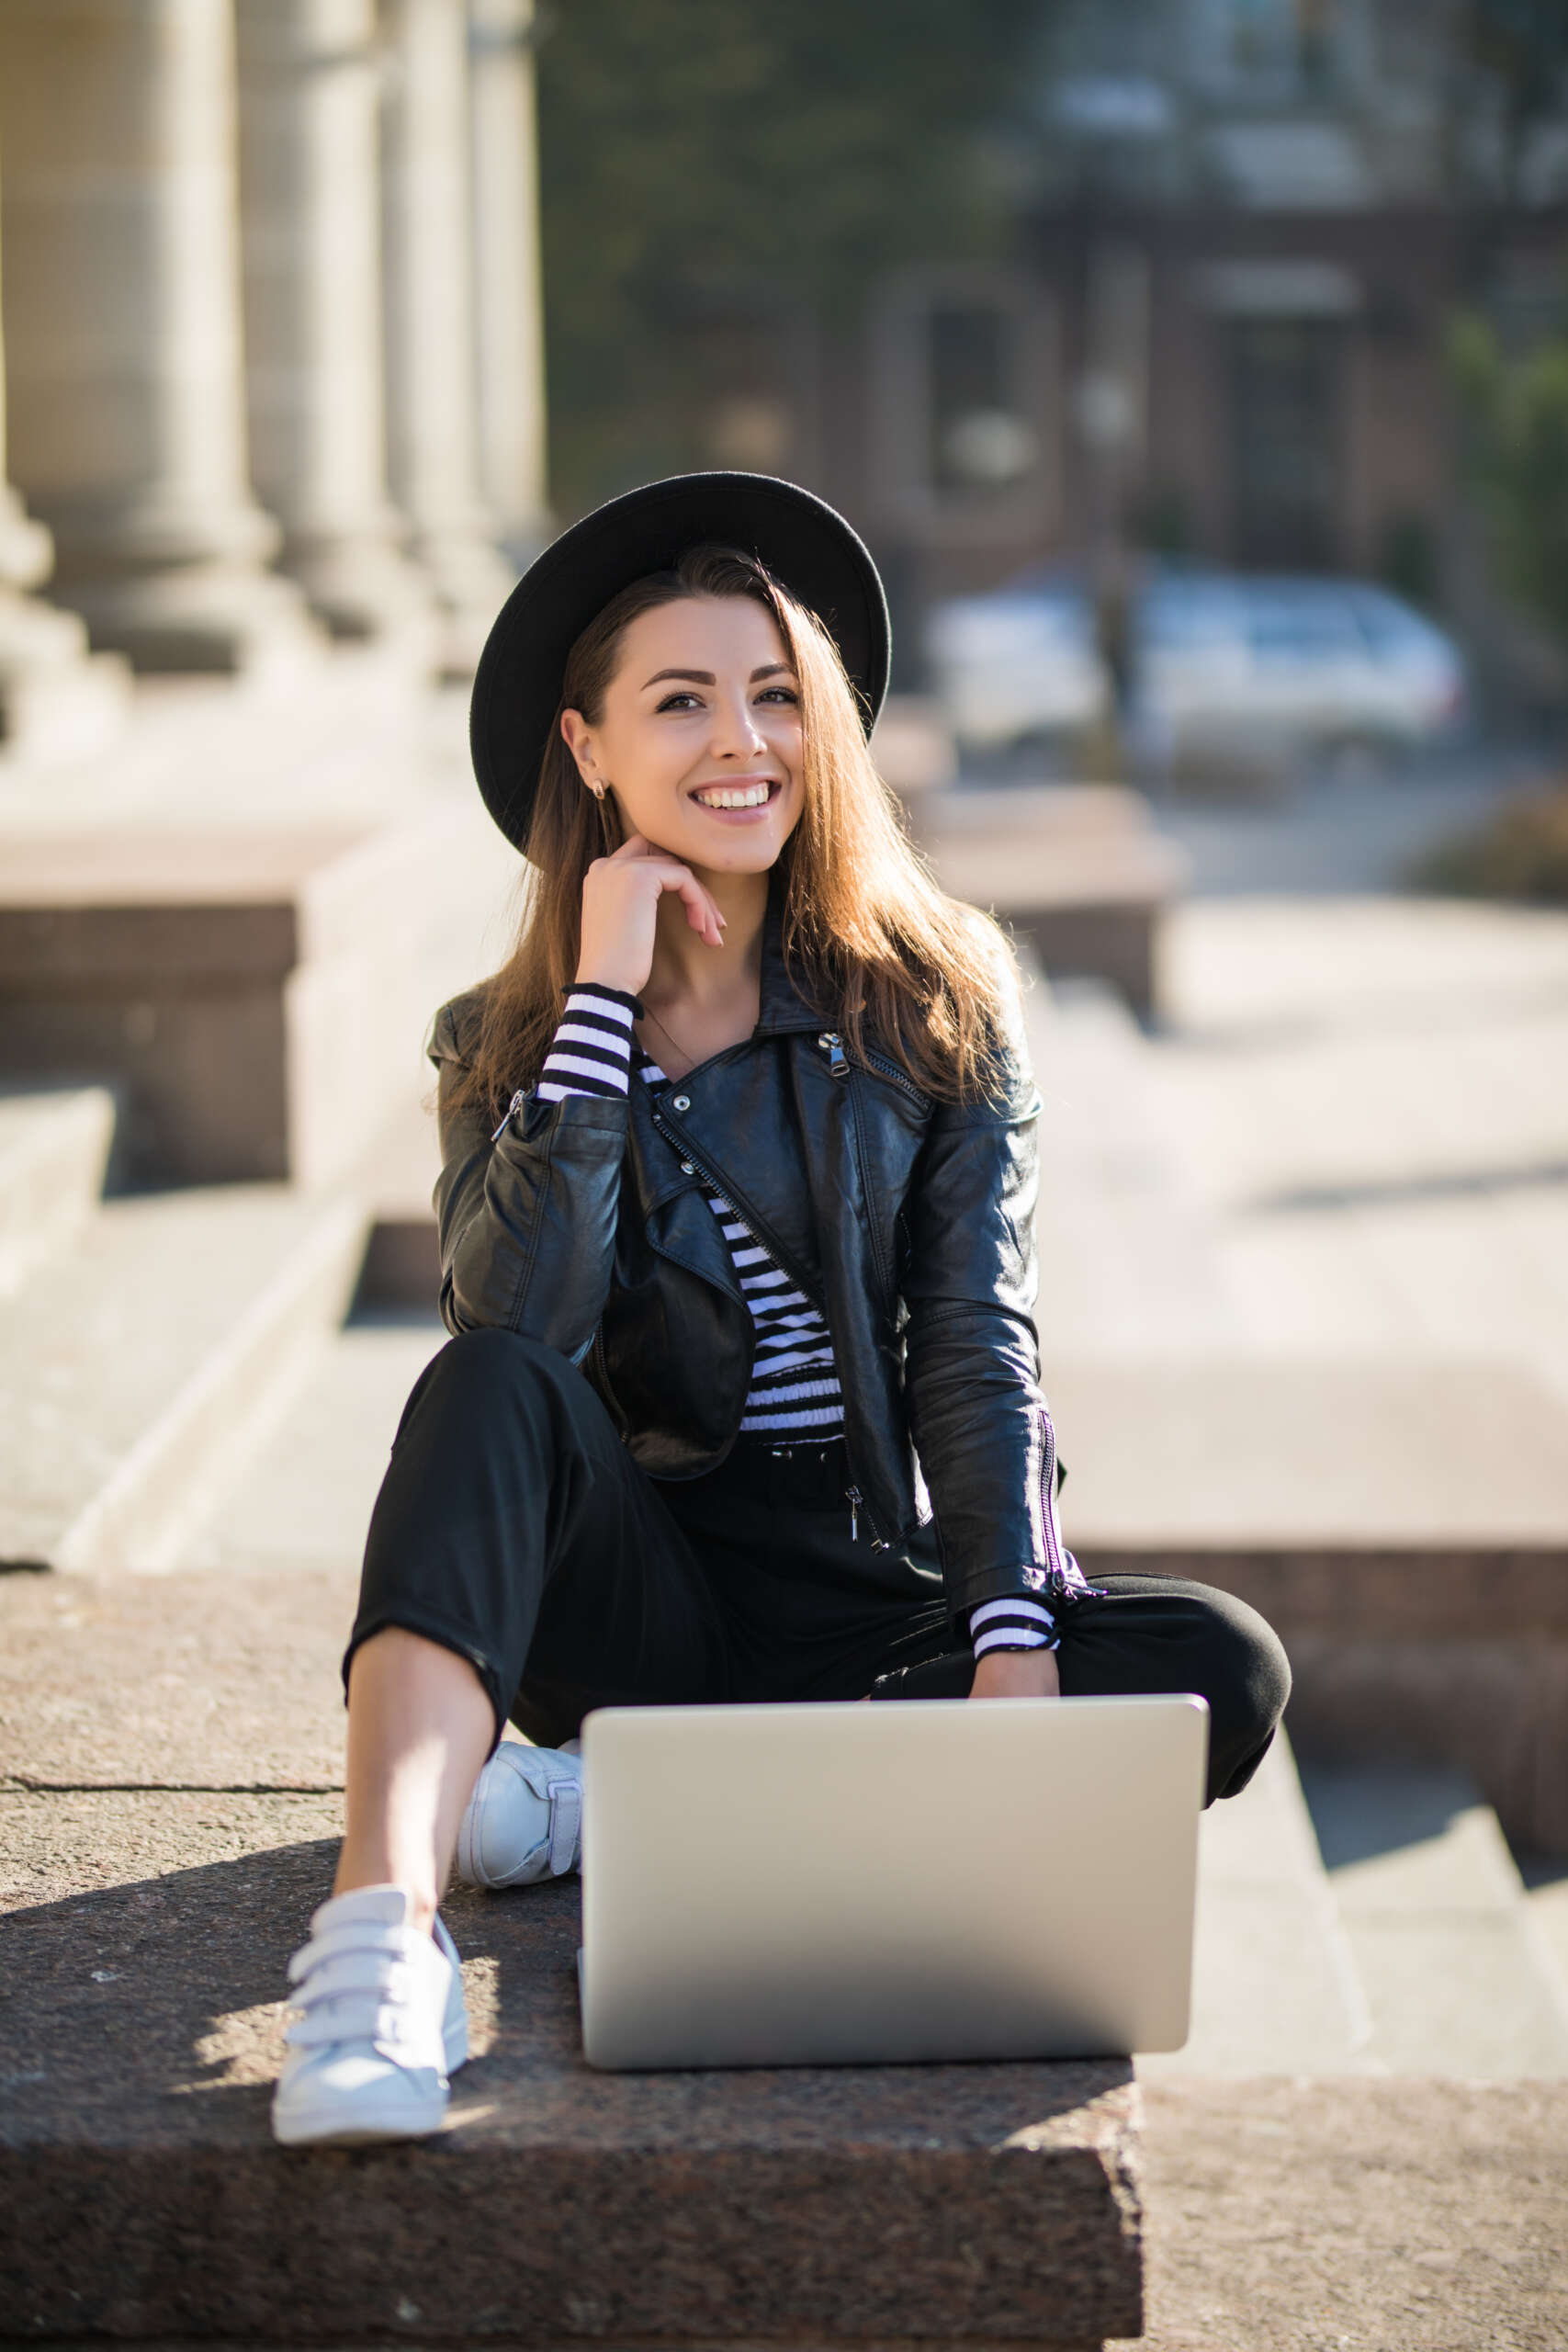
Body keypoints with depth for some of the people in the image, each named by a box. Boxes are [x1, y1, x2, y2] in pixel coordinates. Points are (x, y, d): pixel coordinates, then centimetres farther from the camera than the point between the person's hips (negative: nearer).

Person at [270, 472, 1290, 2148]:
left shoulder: (937, 1001, 2)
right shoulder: (506, 1043, 1)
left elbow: (976, 1350, -5)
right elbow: (516, 1319, -18)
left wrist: (1015, 1637, -20)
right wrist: (605, 994, -16)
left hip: (874, 1606, 1)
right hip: (631, 1592, -1)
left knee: (1225, 1670, -25)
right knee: (490, 1391, -31)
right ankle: (382, 1933, -49)